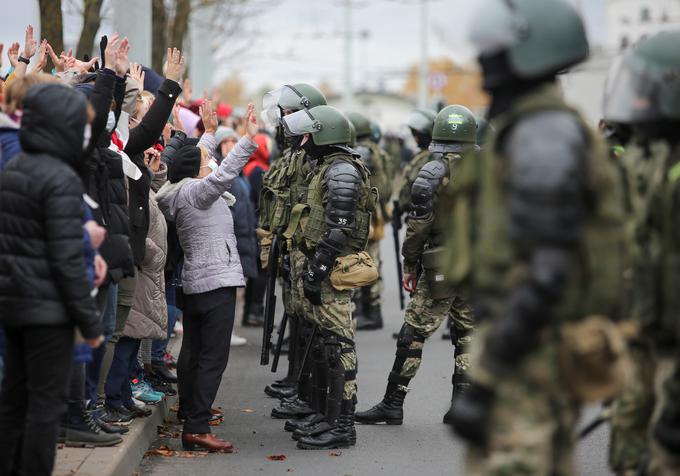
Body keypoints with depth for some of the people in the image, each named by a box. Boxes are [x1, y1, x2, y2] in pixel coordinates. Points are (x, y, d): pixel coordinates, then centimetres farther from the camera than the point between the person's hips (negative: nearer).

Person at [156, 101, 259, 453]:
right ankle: (198, 428, -11)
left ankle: (190, 425, 14)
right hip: (217, 282, -10)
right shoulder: (195, 192, -11)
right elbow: (224, 173, -28)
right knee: (213, 358, -9)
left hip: (194, 285, 10)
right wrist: (249, 137, -30)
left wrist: (210, 133, 37)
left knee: (196, 357, 11)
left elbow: (198, 162, 32)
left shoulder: (181, 194, 14)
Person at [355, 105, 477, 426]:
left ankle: (393, 404, 5)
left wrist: (409, 264, 0)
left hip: (442, 266, -5)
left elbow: (418, 223, -9)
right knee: (468, 334, 12)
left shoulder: (433, 173, -8)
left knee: (414, 333, 1)